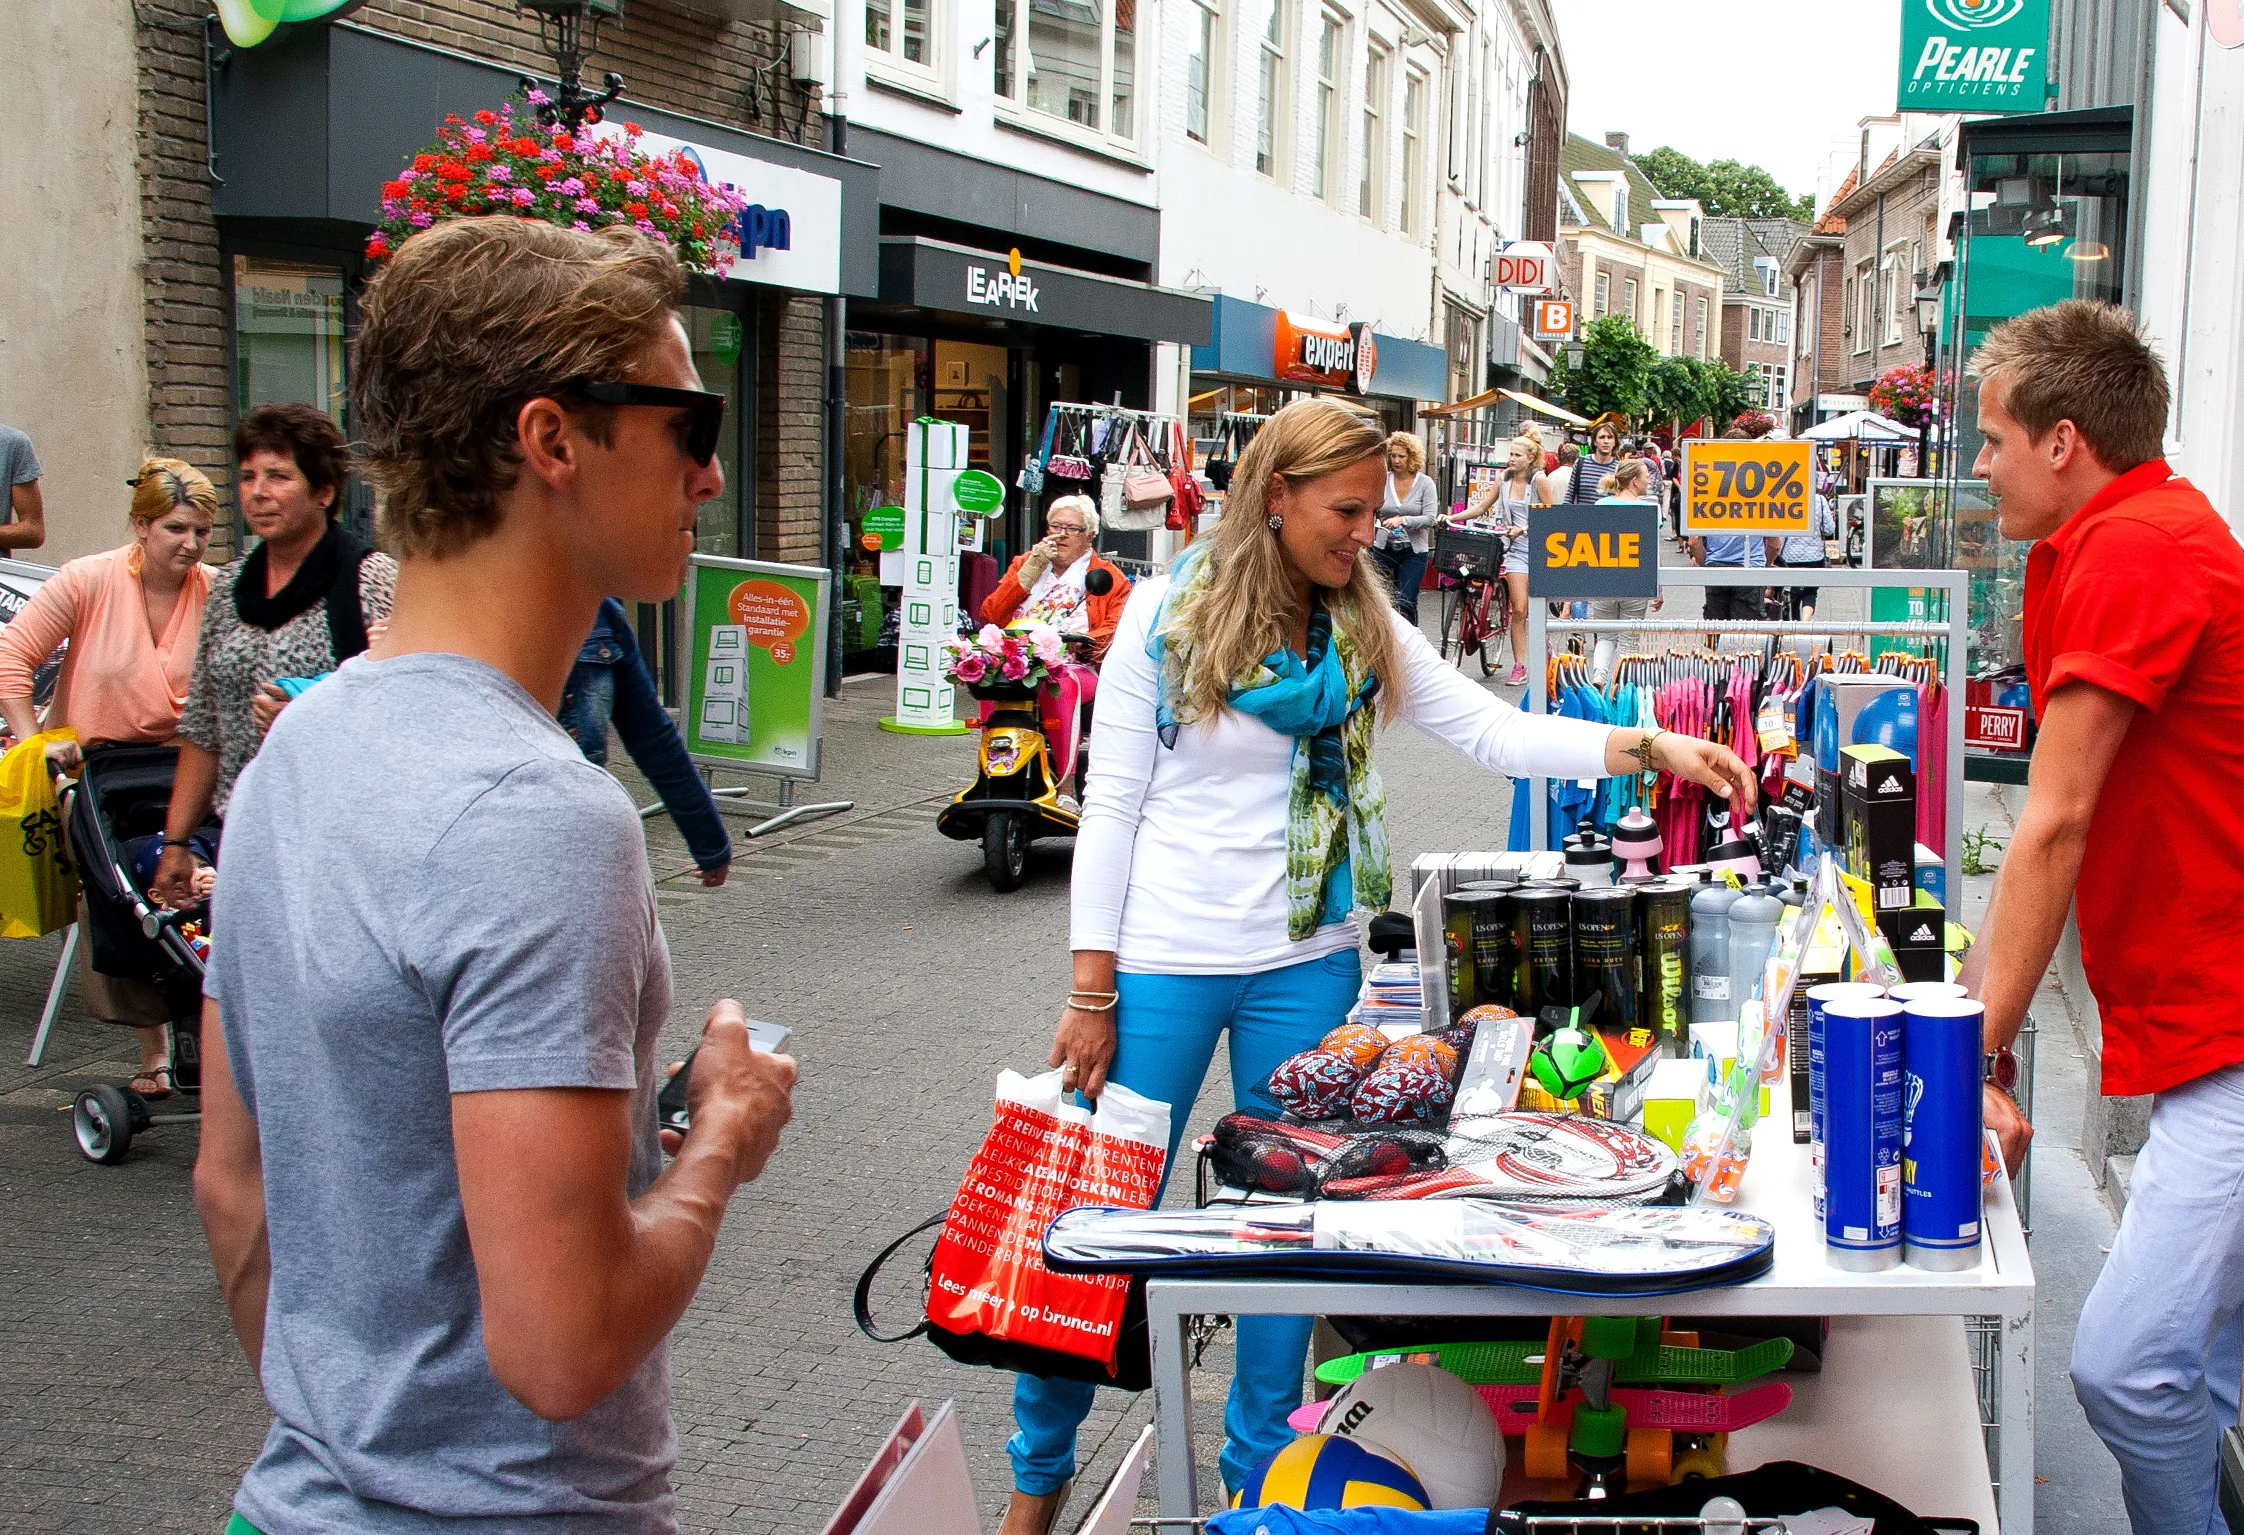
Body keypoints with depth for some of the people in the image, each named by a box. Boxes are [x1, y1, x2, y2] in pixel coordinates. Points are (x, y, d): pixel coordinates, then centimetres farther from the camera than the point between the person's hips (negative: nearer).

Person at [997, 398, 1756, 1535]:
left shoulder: (1366, 631, 4)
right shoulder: (1170, 612, -7)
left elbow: (1494, 731, -2)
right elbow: (1112, 804, -6)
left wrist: (1652, 748, -16)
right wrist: (1091, 994, -9)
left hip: (1306, 966, 4)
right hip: (1166, 962, -3)